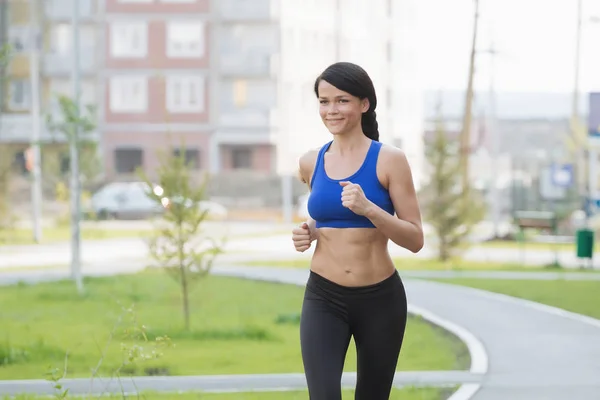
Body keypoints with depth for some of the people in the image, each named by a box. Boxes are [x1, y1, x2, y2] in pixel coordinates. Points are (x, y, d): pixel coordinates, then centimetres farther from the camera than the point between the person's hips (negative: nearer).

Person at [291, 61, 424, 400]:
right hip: (323, 299, 2)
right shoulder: (311, 163, 4)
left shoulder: (389, 160, -7)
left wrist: (368, 209, -23)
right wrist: (310, 232, 3)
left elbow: (415, 239, -9)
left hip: (380, 299, -2)